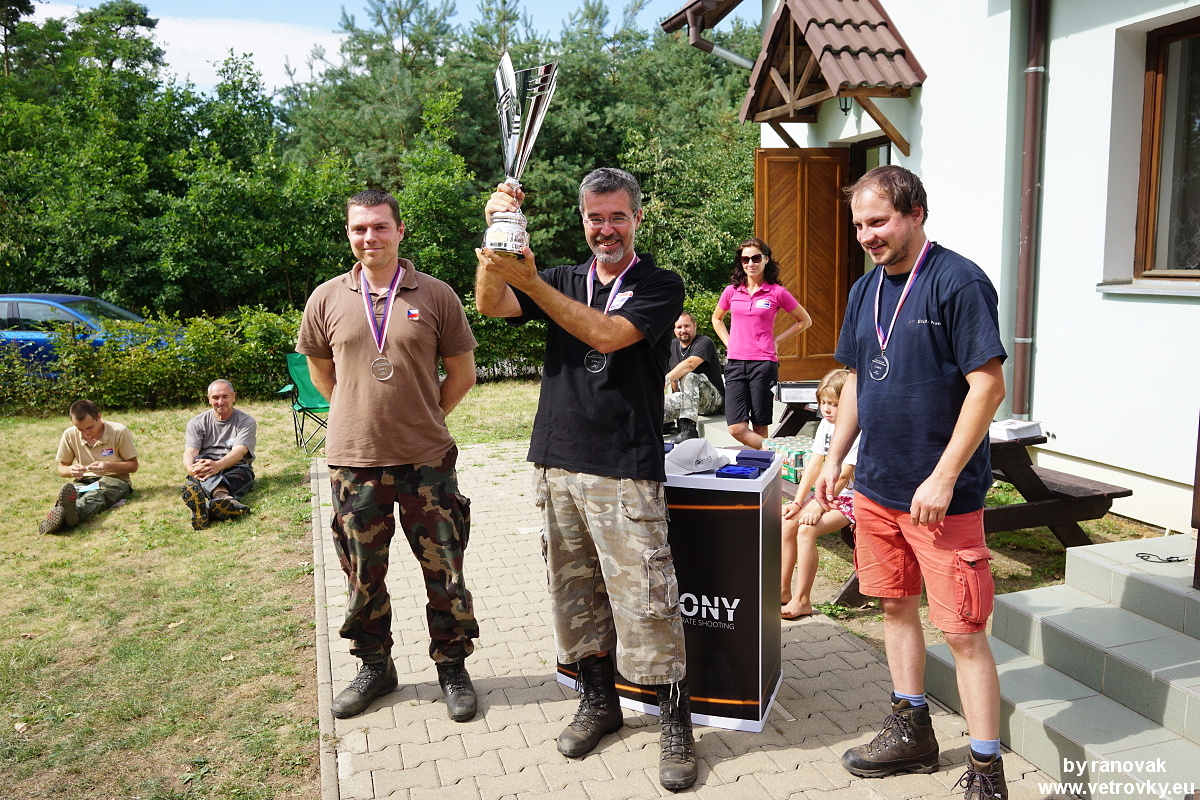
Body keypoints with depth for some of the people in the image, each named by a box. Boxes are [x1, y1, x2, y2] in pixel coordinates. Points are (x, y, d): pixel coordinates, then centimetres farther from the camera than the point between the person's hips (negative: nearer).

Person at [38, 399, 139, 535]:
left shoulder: (119, 432, -7)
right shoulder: (69, 435, 1)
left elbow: (133, 466, -2)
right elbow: (61, 469, 11)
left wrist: (109, 466, -21)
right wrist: (71, 470, -15)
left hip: (114, 479, -3)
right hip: (83, 481, 3)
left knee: (97, 494, -39)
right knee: (67, 490, -34)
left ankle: (75, 512, -72)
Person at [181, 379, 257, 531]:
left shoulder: (246, 422, 5)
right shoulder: (197, 423, 12)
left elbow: (239, 451, -14)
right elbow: (190, 452, -5)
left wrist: (218, 465, -37)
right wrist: (191, 469, -31)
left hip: (236, 468, 0)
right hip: (205, 467, 0)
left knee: (242, 472, -36)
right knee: (199, 461, -34)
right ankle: (223, 496, -68)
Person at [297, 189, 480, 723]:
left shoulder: (435, 295, -2)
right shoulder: (327, 298, 3)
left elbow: (462, 372, 5)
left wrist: (424, 418, 6)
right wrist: (361, 415, 12)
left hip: (426, 460, -1)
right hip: (353, 460, 2)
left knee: (444, 572, 6)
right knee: (363, 576, 14)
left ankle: (452, 668, 24)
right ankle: (374, 666, 33)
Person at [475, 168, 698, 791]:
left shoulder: (660, 287, 0)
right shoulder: (562, 280, 14)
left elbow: (607, 335, -17)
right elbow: (490, 304, -2)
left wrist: (530, 280, -21)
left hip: (626, 470, -5)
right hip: (556, 464, 5)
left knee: (645, 599, -5)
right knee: (574, 592, 13)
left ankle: (675, 723, 11)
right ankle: (598, 702, 30)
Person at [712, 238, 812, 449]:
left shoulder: (777, 292, 0)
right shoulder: (732, 291, 8)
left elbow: (805, 321, 11)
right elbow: (717, 319, 26)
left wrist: (776, 340, 3)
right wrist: (729, 343, 12)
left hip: (763, 363, -3)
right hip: (735, 363, 3)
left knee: (759, 427, 2)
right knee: (736, 428, -7)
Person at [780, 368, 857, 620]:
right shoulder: (826, 424, 7)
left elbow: (843, 476, -23)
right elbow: (814, 465, 4)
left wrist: (819, 507, -25)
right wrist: (798, 502, -2)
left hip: (852, 499, -8)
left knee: (806, 529, -24)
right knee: (788, 522, -7)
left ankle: (802, 601, -15)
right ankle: (783, 590, 4)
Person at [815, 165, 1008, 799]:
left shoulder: (958, 282, -12)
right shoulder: (866, 289, 10)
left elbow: (988, 386, -17)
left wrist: (943, 478, -20)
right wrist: (835, 457, 12)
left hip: (943, 496, -7)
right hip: (876, 486, 7)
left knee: (963, 632, -1)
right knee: (895, 606, 17)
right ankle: (911, 732, 34)